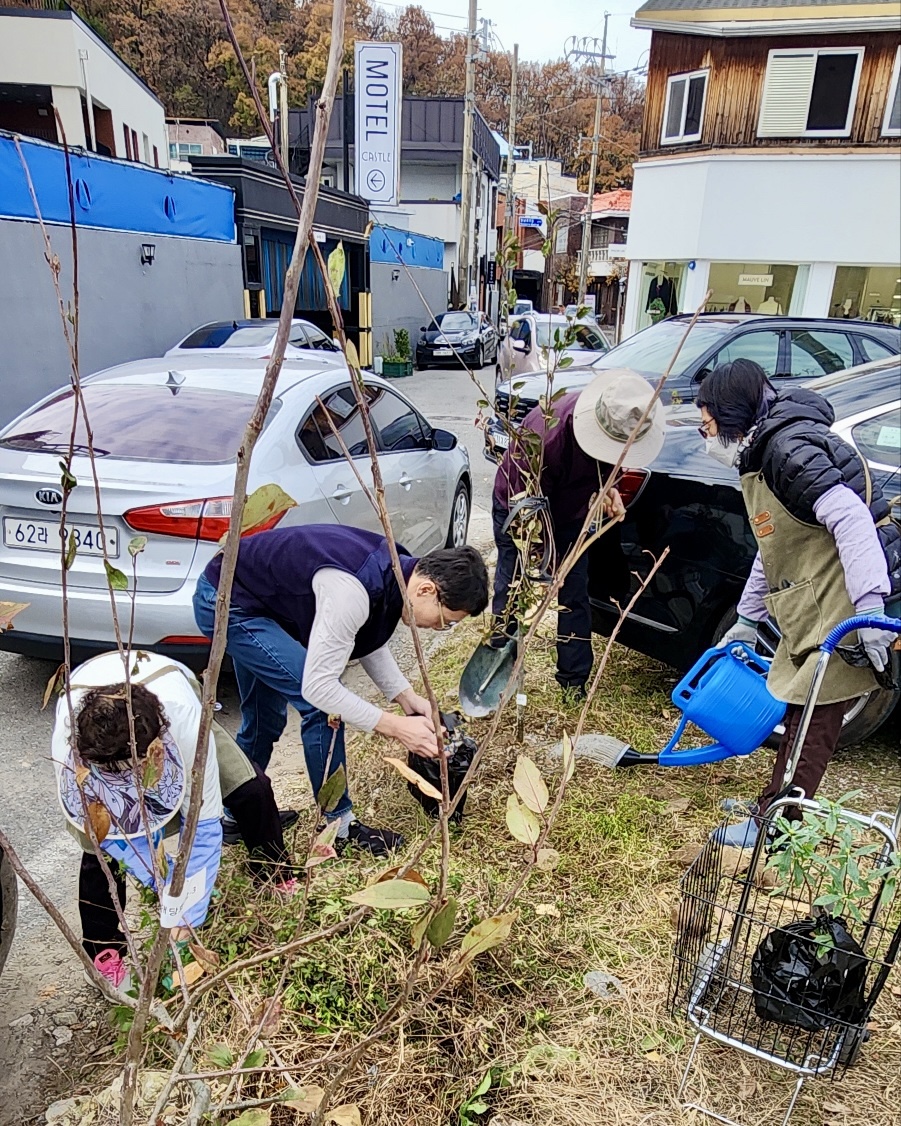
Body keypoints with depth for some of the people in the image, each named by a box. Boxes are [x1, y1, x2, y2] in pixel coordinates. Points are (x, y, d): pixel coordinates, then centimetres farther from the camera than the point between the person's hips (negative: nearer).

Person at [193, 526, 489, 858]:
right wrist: (397, 727, -26)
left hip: (252, 598, 9)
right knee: (323, 705, -13)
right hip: (226, 604, -9)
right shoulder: (353, 590, -36)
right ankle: (339, 827, 3)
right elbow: (318, 687, -31)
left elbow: (369, 641, 7)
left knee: (263, 720, 20)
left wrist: (407, 697, -3)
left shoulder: (396, 567, -9)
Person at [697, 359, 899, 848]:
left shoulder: (789, 449, -17)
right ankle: (779, 808, 30)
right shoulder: (762, 454, 17)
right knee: (802, 714, 17)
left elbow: (851, 518, -28)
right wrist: (747, 620, 27)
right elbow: (772, 549, 24)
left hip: (842, 611, -10)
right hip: (810, 612, 10)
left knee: (811, 720, 0)